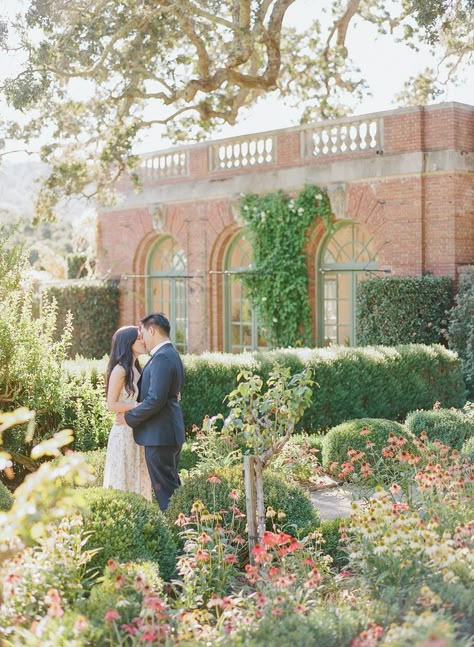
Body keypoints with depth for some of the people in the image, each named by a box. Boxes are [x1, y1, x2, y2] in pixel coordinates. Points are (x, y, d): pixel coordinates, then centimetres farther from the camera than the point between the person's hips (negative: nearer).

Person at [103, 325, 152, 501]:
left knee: (138, 478, 12)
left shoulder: (135, 369, 13)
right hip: (124, 432, -8)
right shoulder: (120, 370, -13)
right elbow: (111, 404, -17)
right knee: (124, 480, -2)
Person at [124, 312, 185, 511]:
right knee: (171, 484, 16)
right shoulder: (171, 354, 14)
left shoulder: (162, 358, -18)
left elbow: (155, 400, -23)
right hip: (170, 432, 10)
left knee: (164, 487, -4)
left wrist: (128, 418, -12)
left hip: (159, 434, -10)